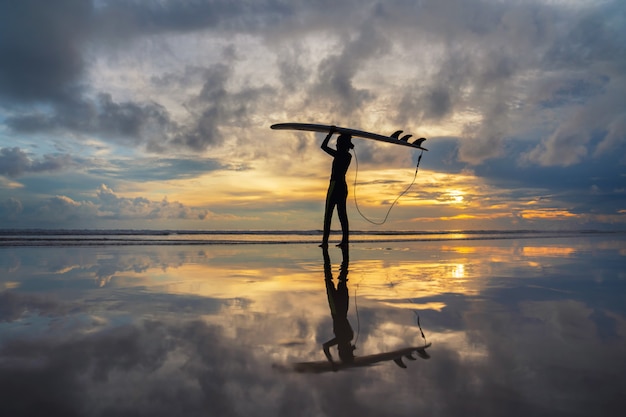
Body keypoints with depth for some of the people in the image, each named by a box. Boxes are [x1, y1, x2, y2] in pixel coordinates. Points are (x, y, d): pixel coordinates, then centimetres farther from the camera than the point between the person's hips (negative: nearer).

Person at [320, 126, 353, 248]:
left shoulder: (339, 154, -12)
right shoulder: (348, 156, 11)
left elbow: (323, 146, -8)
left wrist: (330, 133, 1)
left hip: (335, 185, -8)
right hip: (343, 186, 9)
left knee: (328, 214, -7)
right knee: (342, 214, 8)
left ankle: (325, 241, -11)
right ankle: (344, 240, 6)